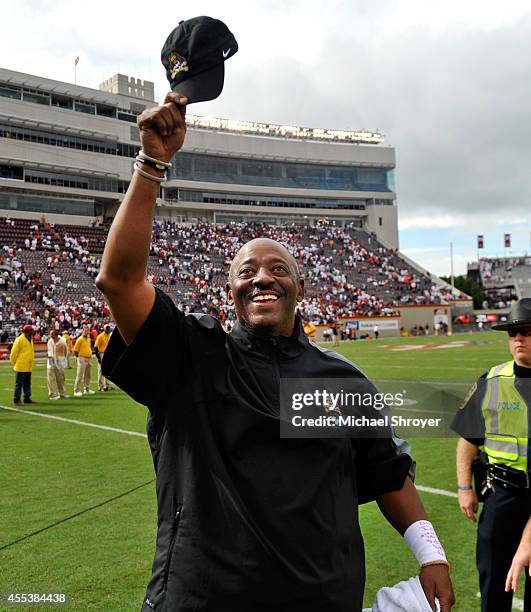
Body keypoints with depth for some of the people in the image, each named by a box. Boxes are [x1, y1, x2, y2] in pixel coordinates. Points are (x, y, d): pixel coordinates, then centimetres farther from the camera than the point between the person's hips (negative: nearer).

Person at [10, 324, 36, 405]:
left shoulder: (30, 340, 14)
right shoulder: (19, 340, -12)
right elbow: (13, 353, -11)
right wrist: (15, 364, -5)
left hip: (28, 367, 8)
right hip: (21, 367, -8)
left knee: (27, 384, 12)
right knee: (19, 384, -3)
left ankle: (27, 398, 19)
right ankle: (16, 400, 2)